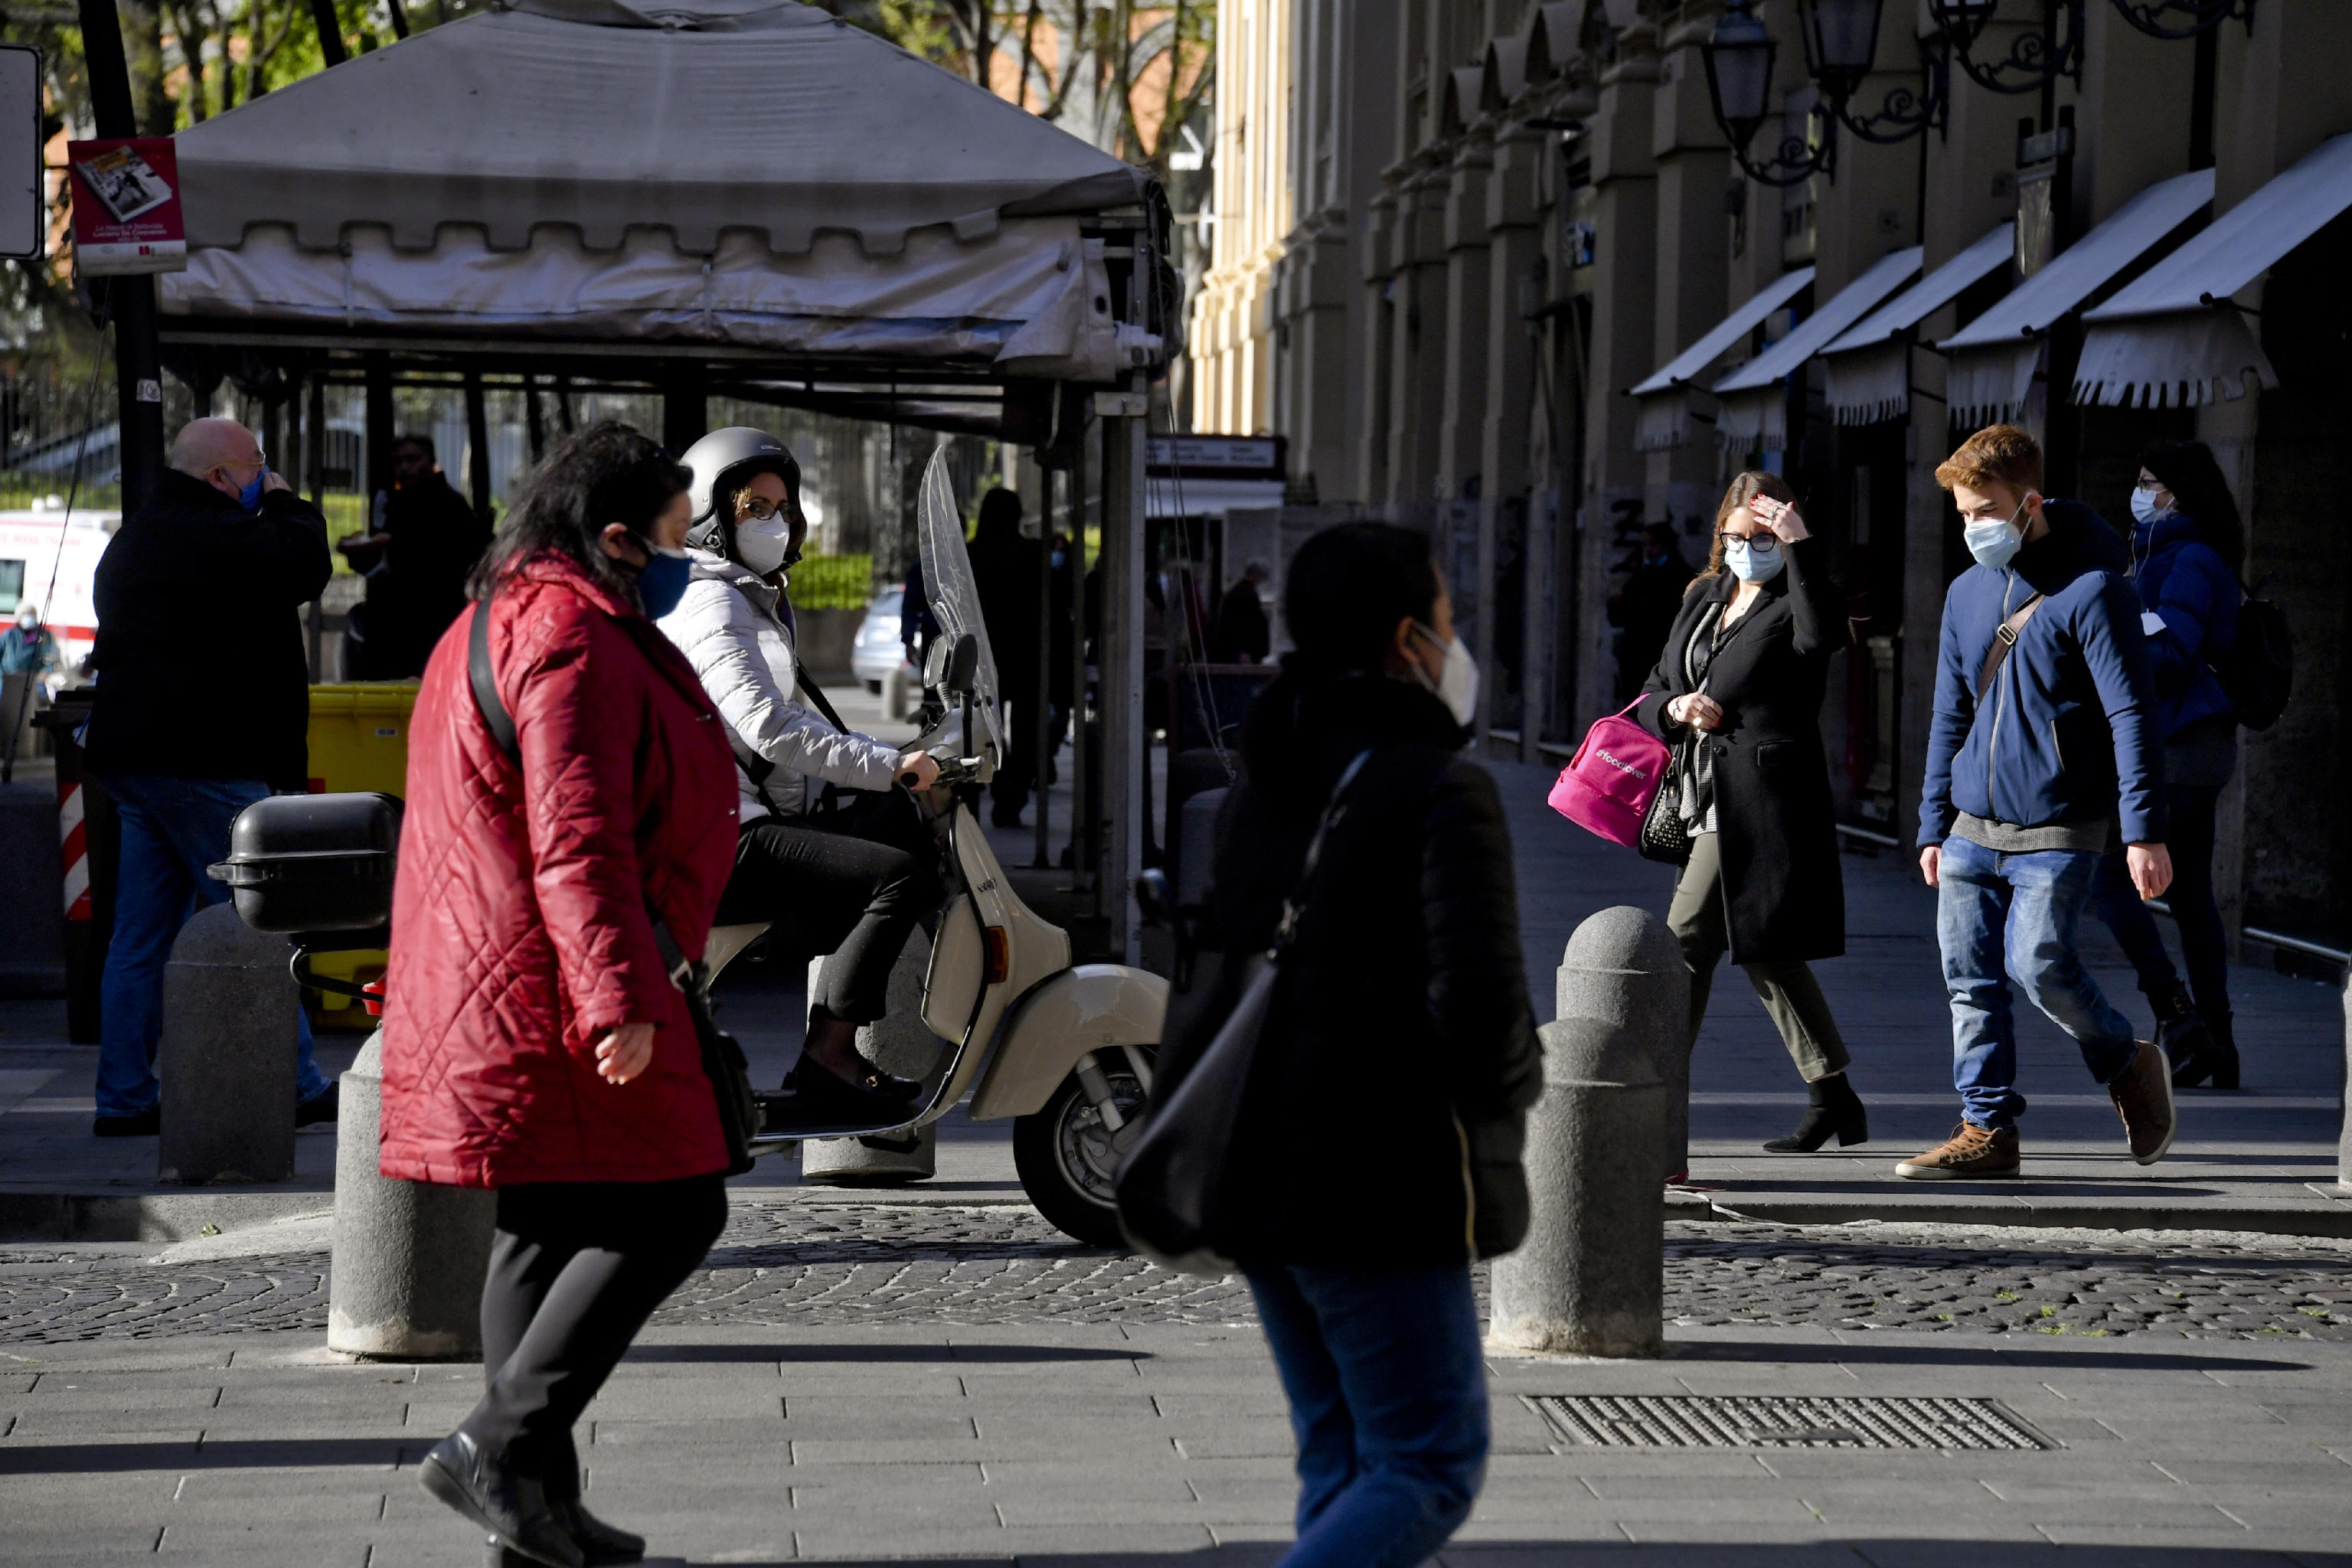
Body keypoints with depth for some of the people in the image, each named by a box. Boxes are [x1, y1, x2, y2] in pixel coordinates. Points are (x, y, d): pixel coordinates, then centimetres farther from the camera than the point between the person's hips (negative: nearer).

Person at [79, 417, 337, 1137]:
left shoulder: (137, 537, 19)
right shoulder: (212, 537, -14)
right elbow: (305, 566, -13)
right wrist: (285, 505, 1)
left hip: (131, 753, 10)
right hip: (200, 762, -10)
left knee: (141, 934, 8)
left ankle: (124, 1097, 8)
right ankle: (293, 1087, 0)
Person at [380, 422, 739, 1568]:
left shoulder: (501, 624, 21)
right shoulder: (575, 640, -14)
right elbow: (576, 838, -22)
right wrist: (618, 994, -26)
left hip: (492, 993, 11)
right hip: (554, 994, -11)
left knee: (547, 1234, 12)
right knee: (670, 1213, -9)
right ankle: (499, 1445, -14)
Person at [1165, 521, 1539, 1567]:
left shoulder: (1264, 792, 9)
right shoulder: (1446, 793, -15)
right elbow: (1482, 1008, -22)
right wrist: (1511, 1086, -3)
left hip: (1266, 1174, 8)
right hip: (1376, 1186, -8)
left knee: (1345, 1463, 16)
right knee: (1428, 1473, 0)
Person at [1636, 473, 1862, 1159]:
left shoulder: (1793, 602, -5)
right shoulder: (1704, 599, 17)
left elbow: (1823, 634, -30)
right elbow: (1654, 694, 19)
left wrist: (1800, 546, -26)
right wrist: (1677, 709, -3)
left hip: (1764, 801, -9)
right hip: (1714, 797, 9)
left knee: (1687, 942, -10)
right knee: (1764, 953, 13)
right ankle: (1835, 1100, 22)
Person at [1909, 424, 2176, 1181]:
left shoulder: (2091, 588, -9)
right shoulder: (1967, 594, 12)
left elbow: (2131, 714, -12)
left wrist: (2144, 830, -17)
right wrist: (1933, 827, 16)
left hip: (2059, 828, -7)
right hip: (1973, 828, 7)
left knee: (2040, 961, -17)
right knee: (1969, 976, 2)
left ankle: (2128, 1067, 9)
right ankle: (1987, 1131, 9)